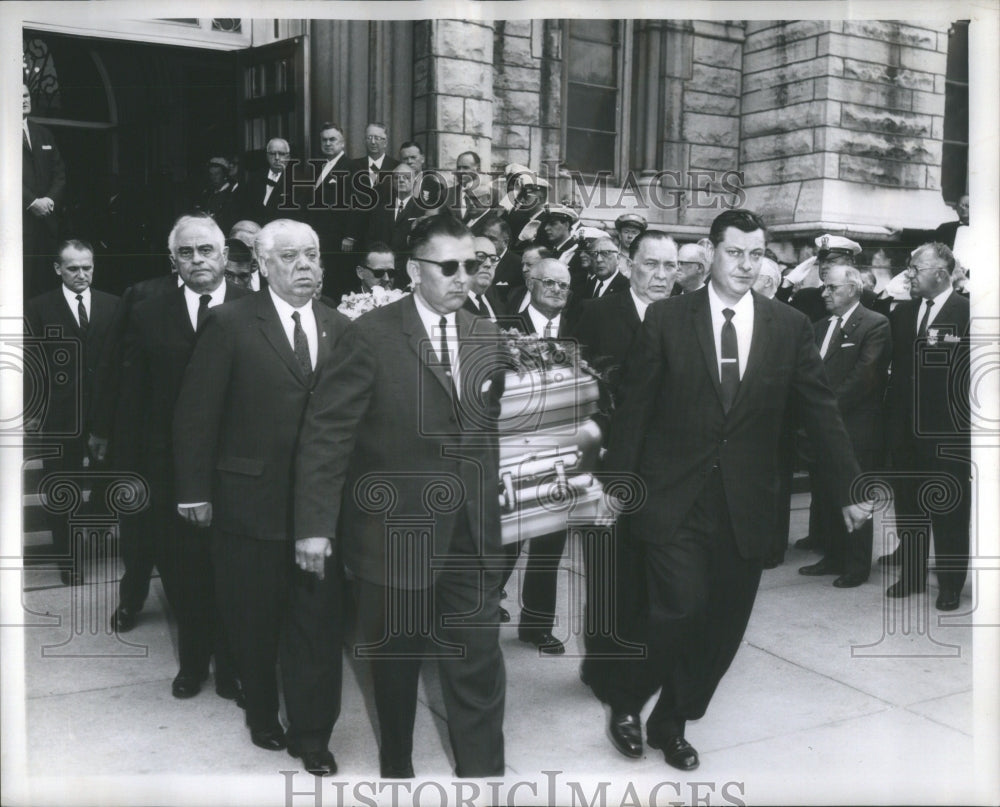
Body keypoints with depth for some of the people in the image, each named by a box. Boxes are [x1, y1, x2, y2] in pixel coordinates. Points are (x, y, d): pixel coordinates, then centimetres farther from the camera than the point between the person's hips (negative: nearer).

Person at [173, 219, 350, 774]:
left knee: (319, 621, 5)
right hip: (249, 500, -2)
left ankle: (311, 734, 21)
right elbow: (196, 413, -4)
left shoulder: (341, 329, 5)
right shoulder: (229, 325, -5)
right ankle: (262, 715, 37)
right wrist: (194, 491, -6)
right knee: (253, 622, 14)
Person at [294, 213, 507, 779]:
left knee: (479, 665, 2)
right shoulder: (371, 336, -10)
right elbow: (327, 433, -11)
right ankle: (397, 768, 38)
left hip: (472, 532, 3)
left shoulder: (487, 337, 6)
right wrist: (316, 524, -14)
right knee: (396, 662, 16)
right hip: (396, 529, -3)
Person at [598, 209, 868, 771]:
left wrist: (850, 489, 4)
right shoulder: (667, 319, -2)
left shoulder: (790, 327, 3)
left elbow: (822, 410, 5)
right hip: (673, 498, -2)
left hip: (745, 507, 3)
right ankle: (627, 703, 16)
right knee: (681, 609, -12)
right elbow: (635, 405, 0)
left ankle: (672, 723, 30)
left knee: (722, 626, 8)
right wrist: (617, 480, 0)